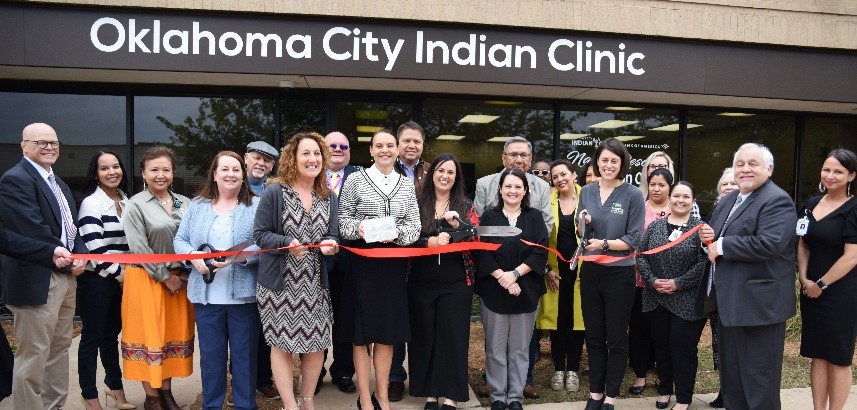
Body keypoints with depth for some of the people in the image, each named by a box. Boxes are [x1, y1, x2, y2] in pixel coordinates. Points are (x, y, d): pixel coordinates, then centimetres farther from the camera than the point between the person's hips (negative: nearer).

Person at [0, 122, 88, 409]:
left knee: (60, 348, 16)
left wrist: (79, 255, -2)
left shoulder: (59, 184, 18)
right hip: (37, 280, -9)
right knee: (33, 355, -2)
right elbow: (33, 230, -20)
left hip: (66, 276, 9)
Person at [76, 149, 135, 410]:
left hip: (121, 279, 6)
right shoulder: (91, 203, -11)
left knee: (111, 334, 17)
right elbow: (96, 249, -17)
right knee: (92, 337, 4)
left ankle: (114, 386, 30)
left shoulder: (126, 201, 10)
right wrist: (120, 274, -11)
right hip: (96, 280, -6)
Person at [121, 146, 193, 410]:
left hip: (180, 279, 4)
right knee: (150, 334, 2)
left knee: (174, 333, 9)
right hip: (147, 279, -4)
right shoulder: (134, 205, -6)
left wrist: (184, 274, -3)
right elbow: (139, 248, -12)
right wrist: (165, 277, -12)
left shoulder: (184, 203, 7)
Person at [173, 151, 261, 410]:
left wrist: (235, 257, -21)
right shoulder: (197, 206, 11)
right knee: (210, 354, 11)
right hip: (206, 294, 3)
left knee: (244, 353, 6)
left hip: (243, 293, -2)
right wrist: (194, 257, -10)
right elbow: (180, 240, 10)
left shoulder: (256, 206, 0)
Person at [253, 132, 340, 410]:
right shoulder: (274, 192, -8)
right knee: (282, 343, 4)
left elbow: (332, 234, 9)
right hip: (281, 282, -4)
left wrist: (329, 244, -15)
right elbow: (260, 234, -8)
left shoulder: (328, 197, 8)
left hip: (315, 283, 5)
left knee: (316, 343, 9)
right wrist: (287, 243, -25)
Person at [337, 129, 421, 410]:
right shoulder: (356, 180, 1)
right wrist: (359, 226, -21)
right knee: (362, 332, 2)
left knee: (387, 332, 10)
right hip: (363, 261, -3)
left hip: (394, 263, 3)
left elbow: (415, 226, 4)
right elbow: (343, 220, -2)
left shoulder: (406, 185, 10)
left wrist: (396, 233, -15)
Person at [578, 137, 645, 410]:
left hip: (619, 274, -4)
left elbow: (633, 239, -10)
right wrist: (582, 226, -10)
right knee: (594, 336, 12)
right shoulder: (586, 192, 6)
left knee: (616, 339, 6)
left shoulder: (633, 195, -6)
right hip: (590, 272, 4)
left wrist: (605, 243, -22)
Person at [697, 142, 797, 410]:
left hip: (758, 304, -9)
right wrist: (708, 236, -2)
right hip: (729, 301, 9)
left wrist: (721, 246, -20)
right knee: (730, 374, 20)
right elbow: (715, 238, 23)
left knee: (758, 378, 2)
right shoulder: (728, 201, 15)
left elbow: (770, 243, -28)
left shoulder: (777, 201, -14)